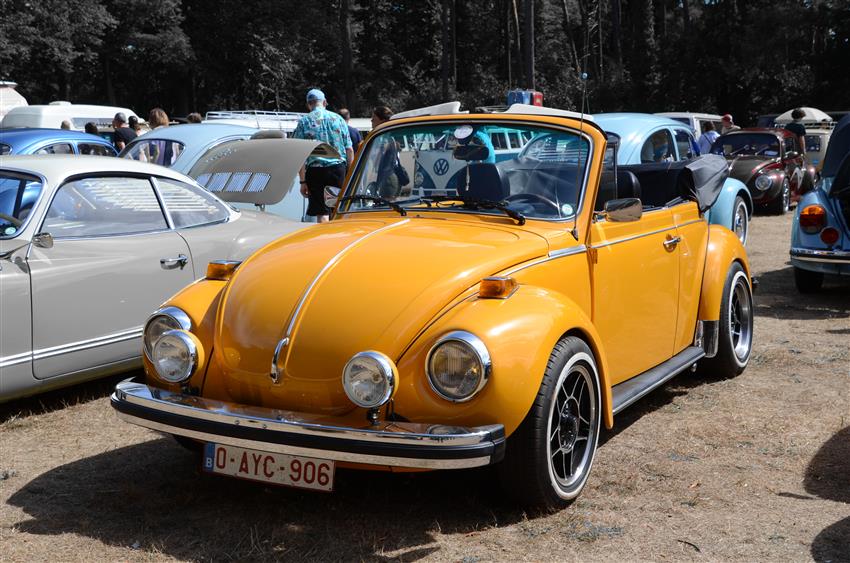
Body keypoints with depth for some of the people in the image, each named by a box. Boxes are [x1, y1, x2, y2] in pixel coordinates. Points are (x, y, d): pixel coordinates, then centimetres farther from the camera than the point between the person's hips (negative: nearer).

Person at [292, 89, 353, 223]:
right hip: (339, 168, 2)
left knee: (322, 214, 1)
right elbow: (349, 149, 6)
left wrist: (302, 181, -4)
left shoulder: (303, 122, 1)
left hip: (316, 170, -2)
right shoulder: (338, 118, 7)